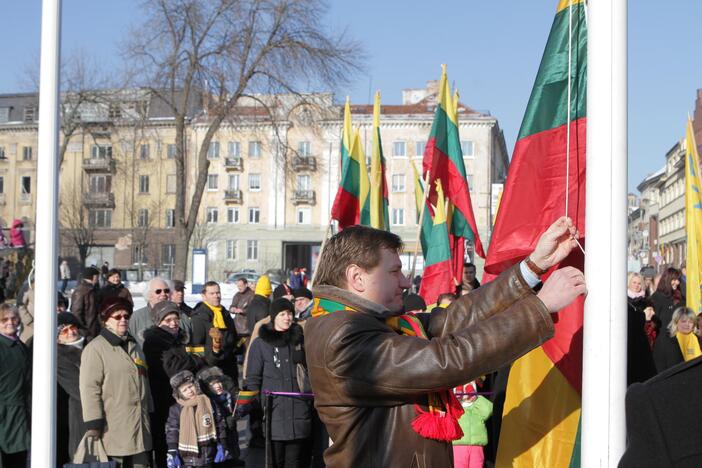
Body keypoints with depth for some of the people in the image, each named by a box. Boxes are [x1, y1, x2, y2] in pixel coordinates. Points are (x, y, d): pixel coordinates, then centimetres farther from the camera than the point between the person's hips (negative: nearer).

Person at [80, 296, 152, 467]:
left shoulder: (134, 345, 18)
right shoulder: (95, 348, -7)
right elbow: (89, 388, -13)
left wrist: (150, 413, 23)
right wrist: (93, 425, -18)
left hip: (140, 427, 7)